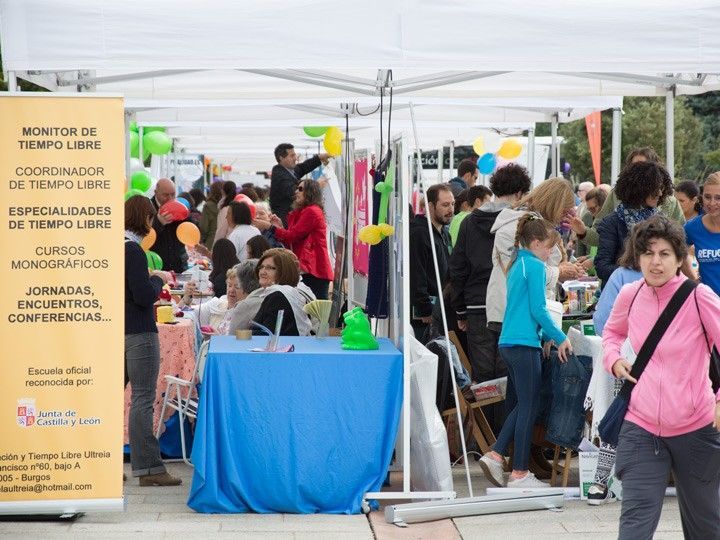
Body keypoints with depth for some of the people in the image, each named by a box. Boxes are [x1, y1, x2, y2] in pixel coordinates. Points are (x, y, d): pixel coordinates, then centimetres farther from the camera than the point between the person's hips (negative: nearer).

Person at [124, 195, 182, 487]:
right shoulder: (133, 250, -16)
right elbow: (144, 296, -19)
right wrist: (158, 279, -2)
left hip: (116, 330, 9)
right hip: (138, 333, -9)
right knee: (143, 400, -6)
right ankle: (148, 468, -4)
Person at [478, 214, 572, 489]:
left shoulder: (517, 265, 18)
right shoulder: (535, 267, -10)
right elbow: (538, 310, -15)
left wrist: (545, 337, 20)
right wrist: (560, 338, -7)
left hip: (508, 342, 9)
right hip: (524, 345, -9)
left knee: (524, 404, 16)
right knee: (529, 407, -2)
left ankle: (495, 455, 10)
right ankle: (519, 473, 1)